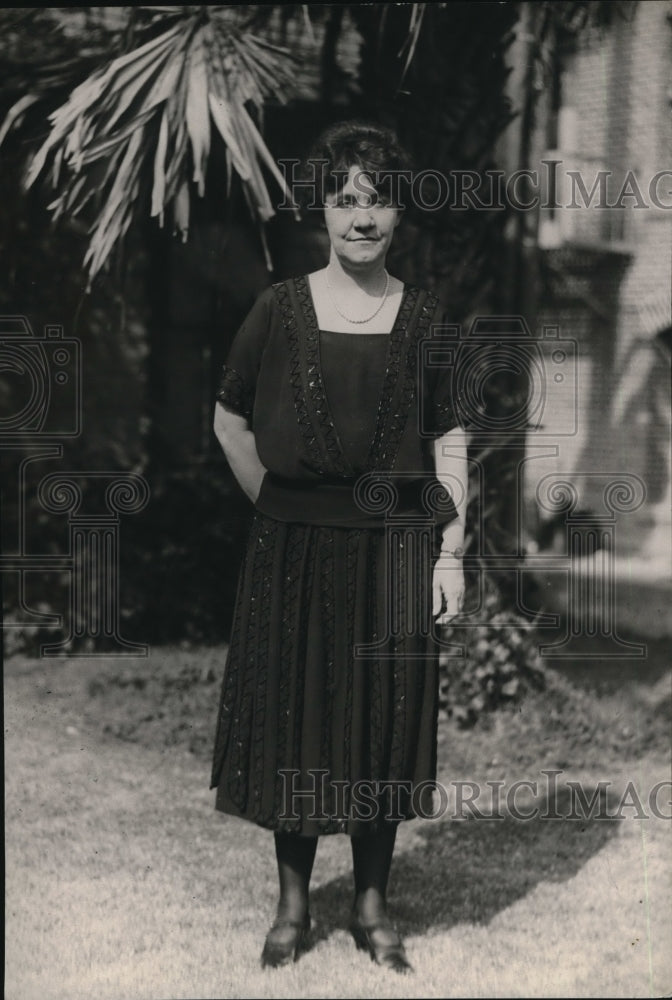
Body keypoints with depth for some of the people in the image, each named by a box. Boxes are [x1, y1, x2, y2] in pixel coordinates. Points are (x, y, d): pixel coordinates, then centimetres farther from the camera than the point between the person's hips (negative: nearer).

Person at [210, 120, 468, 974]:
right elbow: (230, 422, 7)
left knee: (385, 720, 7)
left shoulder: (424, 318, 1)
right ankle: (292, 905, 22)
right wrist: (278, 506, 3)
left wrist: (450, 553, -2)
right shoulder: (280, 309, -1)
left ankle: (372, 907, 22)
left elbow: (450, 441, 3)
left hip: (394, 549, 1)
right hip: (293, 551, 0)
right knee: (293, 719, 6)